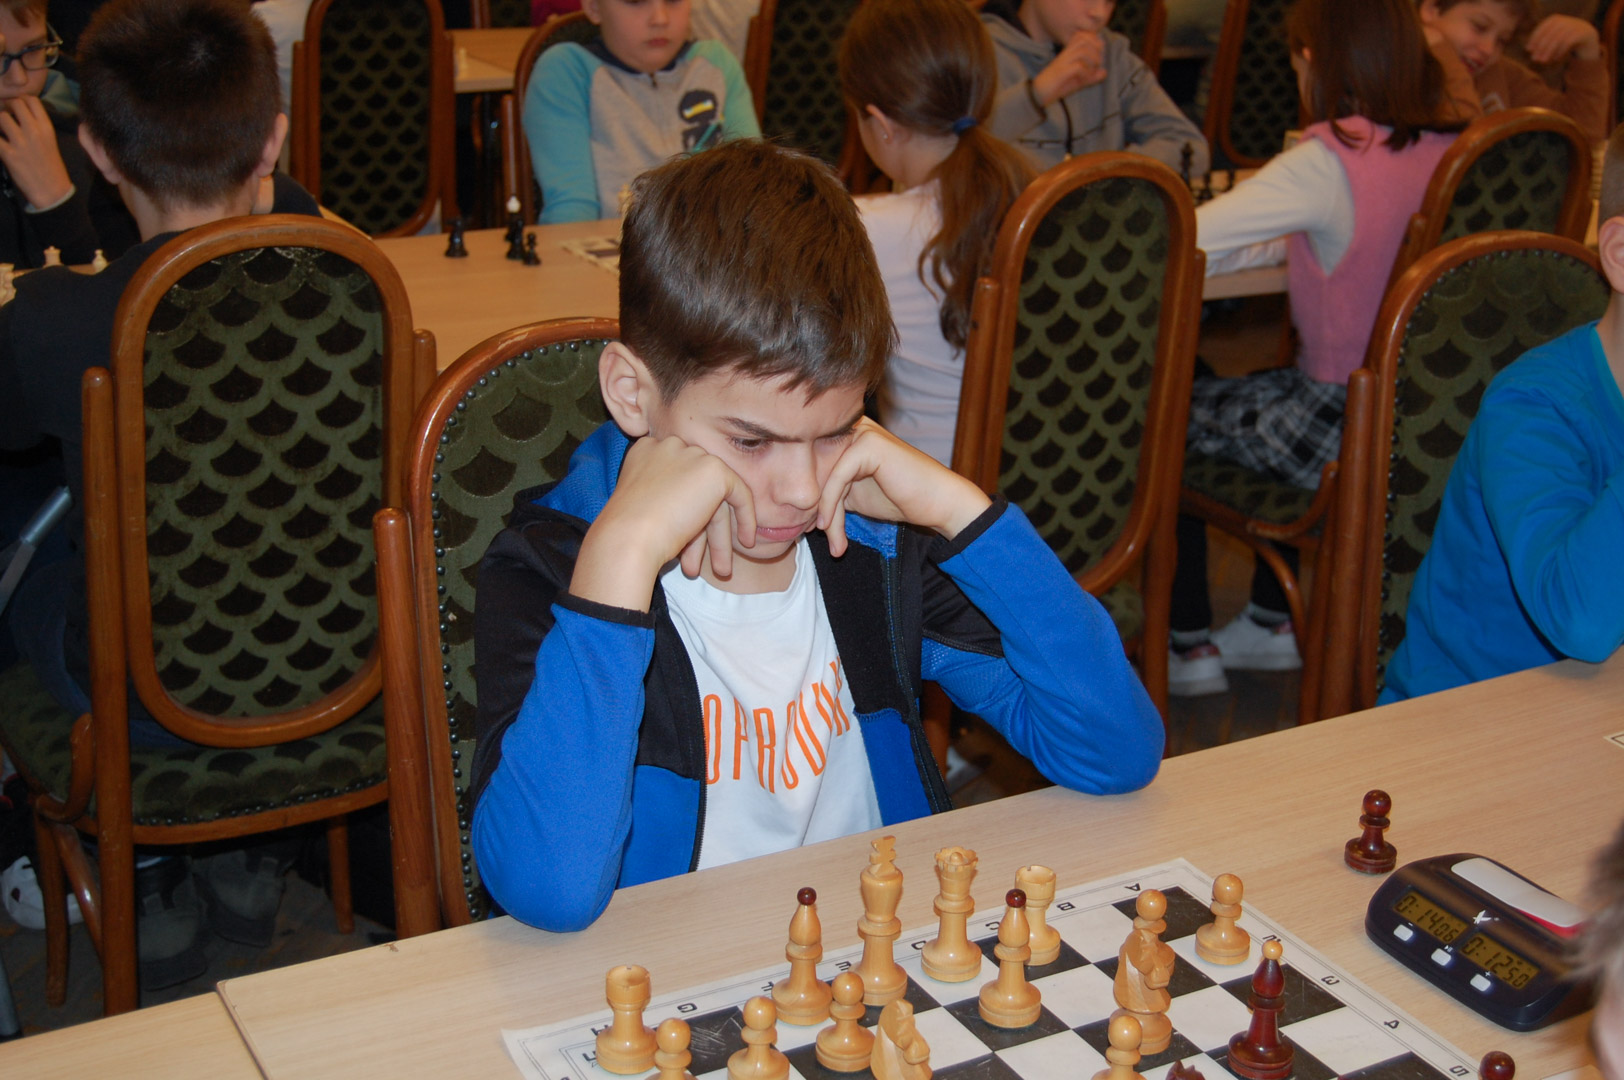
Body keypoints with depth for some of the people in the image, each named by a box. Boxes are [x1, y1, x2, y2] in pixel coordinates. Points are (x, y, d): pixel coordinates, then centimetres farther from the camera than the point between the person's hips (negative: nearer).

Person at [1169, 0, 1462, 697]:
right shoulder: (1452, 148, -1)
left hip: (1345, 430, -7)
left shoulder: (1329, 164, -22)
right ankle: (1272, 625, 38)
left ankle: (1188, 650, 23)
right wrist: (1287, 240, 17)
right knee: (1260, 395, 33)